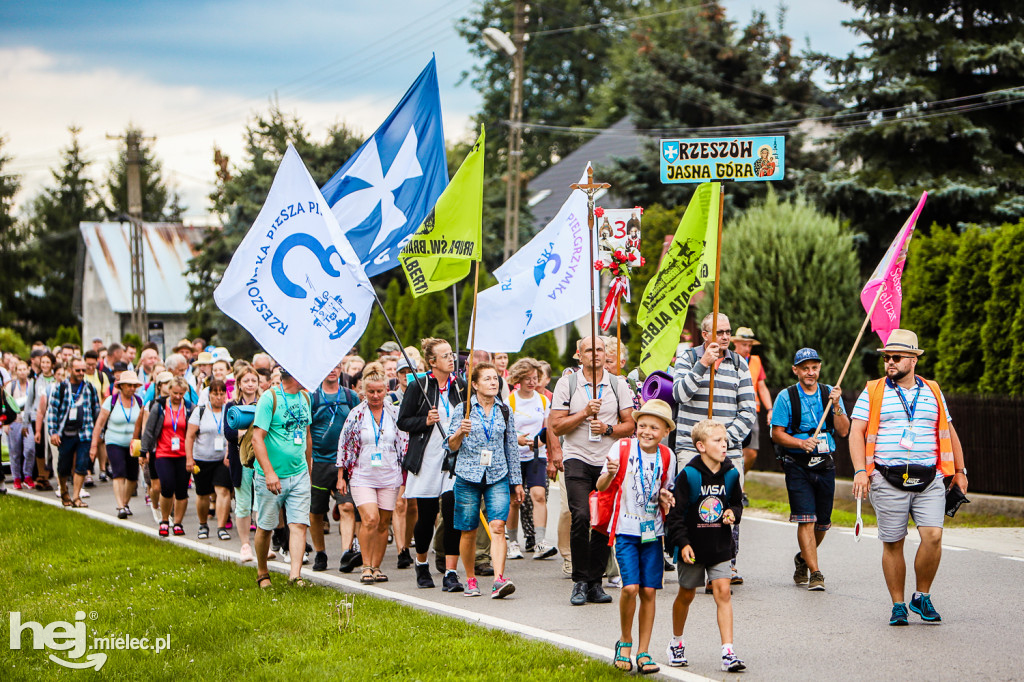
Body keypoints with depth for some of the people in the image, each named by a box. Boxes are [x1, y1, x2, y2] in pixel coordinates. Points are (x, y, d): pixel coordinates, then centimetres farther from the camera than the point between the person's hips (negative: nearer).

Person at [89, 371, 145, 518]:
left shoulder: (139, 402, 2)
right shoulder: (111, 401, -5)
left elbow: (144, 424, 3)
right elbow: (100, 423, -3)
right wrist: (94, 445, -7)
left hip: (133, 444, 3)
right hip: (115, 443, -3)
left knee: (133, 477, 5)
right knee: (119, 473, -18)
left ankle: (125, 503, 29)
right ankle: (120, 507, -21)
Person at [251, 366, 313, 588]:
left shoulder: (305, 397, 10)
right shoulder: (270, 398, -11)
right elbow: (257, 438, -15)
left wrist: (308, 469, 23)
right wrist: (269, 472, -23)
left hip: (299, 475, 5)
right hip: (271, 476, -5)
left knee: (299, 524, -8)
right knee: (265, 527, 6)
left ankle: (295, 573, -12)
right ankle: (262, 573, 23)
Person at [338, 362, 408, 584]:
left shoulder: (395, 414, 4)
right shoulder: (356, 414, 0)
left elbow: (404, 445, 10)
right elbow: (344, 445, 5)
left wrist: (406, 475, 8)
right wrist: (341, 476, 4)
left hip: (389, 477, 2)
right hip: (362, 476, -2)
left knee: (383, 524, 5)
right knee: (370, 519, -17)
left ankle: (376, 566, 15)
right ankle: (366, 566, -8)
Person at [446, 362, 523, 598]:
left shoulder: (505, 412, 10)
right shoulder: (464, 410, 2)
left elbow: (512, 447, 16)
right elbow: (451, 447, 1)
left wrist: (517, 481, 15)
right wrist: (461, 432, -19)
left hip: (497, 477, 1)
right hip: (468, 476, -1)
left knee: (498, 527, -16)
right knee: (468, 531, 5)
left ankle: (498, 579, -23)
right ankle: (471, 579, 21)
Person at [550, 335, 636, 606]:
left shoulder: (618, 385, 9)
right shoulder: (567, 384, 4)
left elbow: (630, 425, 9)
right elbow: (556, 426, 0)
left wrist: (608, 429, -9)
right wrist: (585, 413, -11)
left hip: (609, 461, 2)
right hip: (577, 460, -2)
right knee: (581, 517, -17)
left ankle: (594, 582, 9)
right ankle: (580, 581, -6)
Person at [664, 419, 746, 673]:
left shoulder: (730, 474, 0)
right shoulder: (688, 475, -13)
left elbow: (737, 502, 17)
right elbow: (675, 512, -10)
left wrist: (733, 513, -6)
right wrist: (682, 542, -16)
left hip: (719, 545, 3)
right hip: (692, 546, -3)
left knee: (723, 592, -8)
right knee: (686, 594, 11)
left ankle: (728, 652, -10)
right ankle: (676, 643, 32)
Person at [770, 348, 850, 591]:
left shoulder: (830, 394, 9)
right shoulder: (786, 397, 0)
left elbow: (843, 432, 3)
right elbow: (777, 433, -3)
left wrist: (836, 406, -12)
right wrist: (802, 443, -18)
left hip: (825, 464, 4)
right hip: (798, 464, -4)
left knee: (822, 522, 9)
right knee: (806, 520, -13)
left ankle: (803, 559, 35)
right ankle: (814, 573, -10)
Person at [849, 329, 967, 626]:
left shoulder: (932, 392, 15)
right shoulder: (873, 393, 6)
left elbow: (949, 433, 22)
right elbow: (856, 432, -1)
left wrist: (960, 471, 19)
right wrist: (860, 470, -13)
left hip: (930, 480, 1)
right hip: (888, 482, -1)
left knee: (933, 536, -13)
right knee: (892, 544, 0)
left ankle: (922, 597, 6)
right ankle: (898, 605, 13)